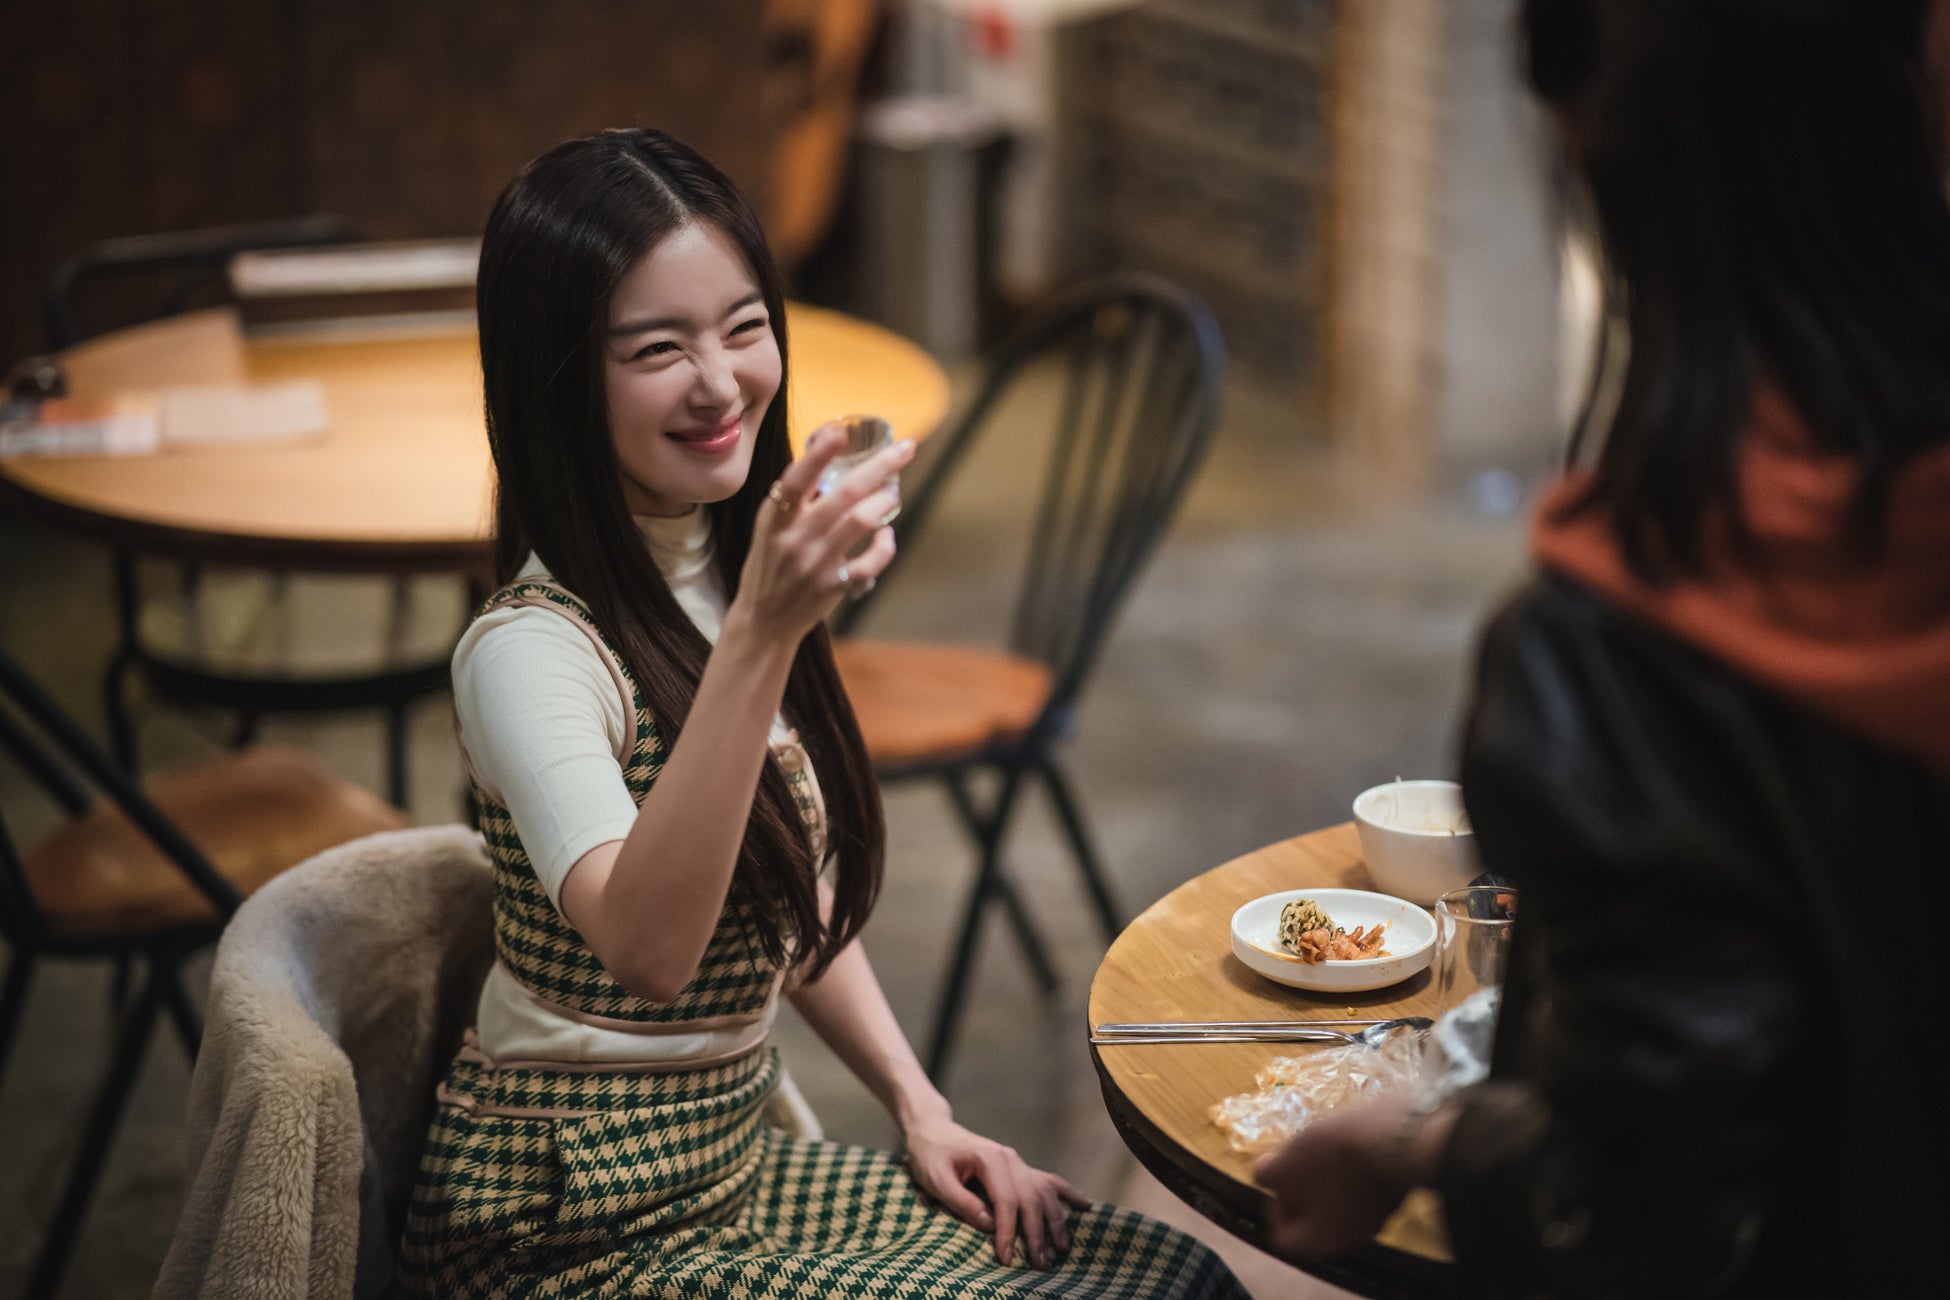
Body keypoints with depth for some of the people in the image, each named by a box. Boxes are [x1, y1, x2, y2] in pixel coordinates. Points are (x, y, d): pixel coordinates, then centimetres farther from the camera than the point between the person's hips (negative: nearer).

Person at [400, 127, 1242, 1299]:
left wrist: (920, 1106, 5)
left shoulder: (728, 572, 4)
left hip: (737, 1162, 8)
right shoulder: (531, 651, -21)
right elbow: (644, 949, -40)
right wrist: (761, 635, -48)